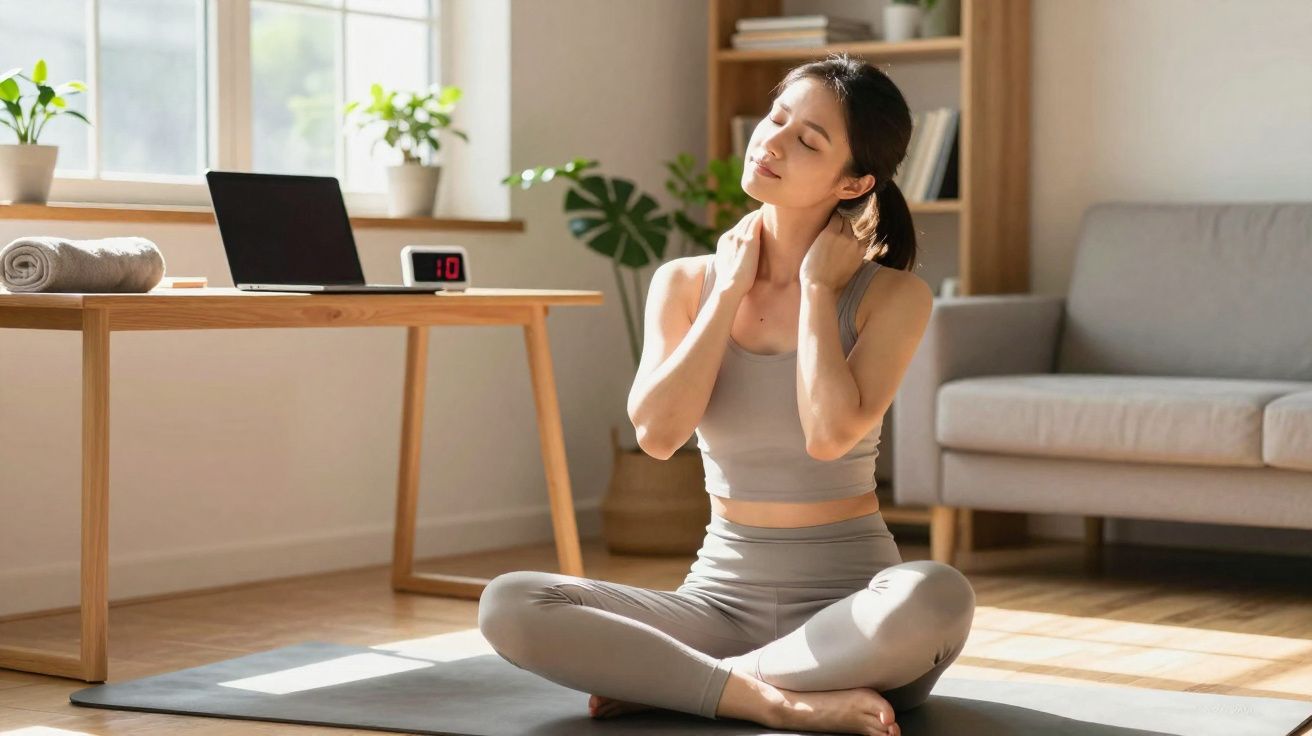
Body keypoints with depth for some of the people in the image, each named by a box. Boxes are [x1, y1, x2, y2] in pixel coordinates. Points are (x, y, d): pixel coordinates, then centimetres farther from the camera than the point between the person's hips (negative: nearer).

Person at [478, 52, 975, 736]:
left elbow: (831, 434, -22)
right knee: (508, 604, -21)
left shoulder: (892, 295, -4)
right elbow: (658, 432, -12)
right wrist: (732, 289, -7)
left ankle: (667, 677, -19)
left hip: (846, 608, -2)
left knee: (936, 597, -38)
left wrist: (816, 288, -10)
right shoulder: (687, 282, 4)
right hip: (721, 596, 2)